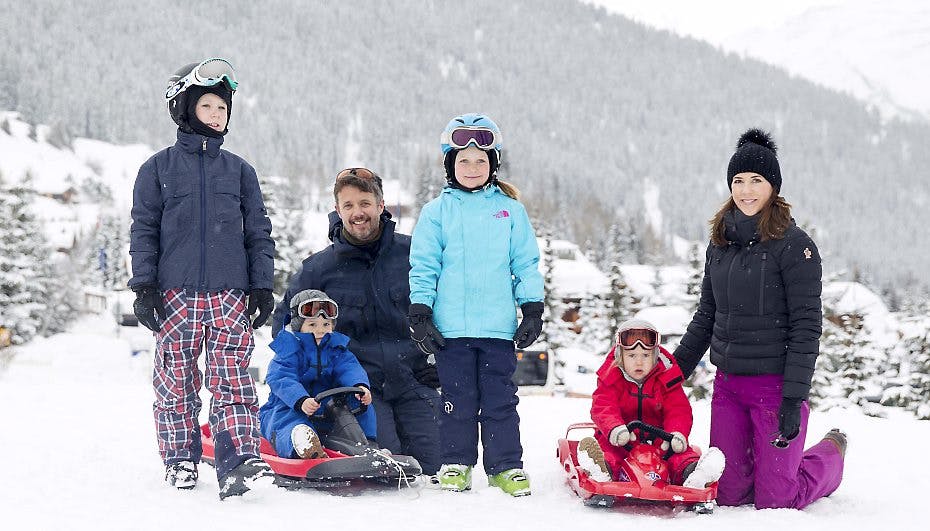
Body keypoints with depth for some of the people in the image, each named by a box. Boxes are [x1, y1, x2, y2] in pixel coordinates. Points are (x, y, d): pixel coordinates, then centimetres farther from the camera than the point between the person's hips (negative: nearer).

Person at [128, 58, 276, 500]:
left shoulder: (239, 171, 12)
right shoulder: (158, 168, 7)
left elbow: (258, 232, 13)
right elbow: (143, 230, 5)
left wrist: (261, 286, 6)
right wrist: (144, 287, -2)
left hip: (229, 294, 1)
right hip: (175, 293, -1)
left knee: (233, 381, -8)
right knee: (176, 380, 4)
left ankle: (239, 463, -13)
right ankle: (180, 461, 16)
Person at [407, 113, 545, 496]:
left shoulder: (510, 210, 8)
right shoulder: (436, 212, 5)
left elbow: (526, 263, 10)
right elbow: (423, 267, 5)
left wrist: (533, 311, 4)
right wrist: (420, 316, -2)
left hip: (498, 325, 1)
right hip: (451, 326, 0)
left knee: (500, 400, 3)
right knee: (458, 399, 5)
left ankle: (506, 466, 11)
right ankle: (456, 464, 15)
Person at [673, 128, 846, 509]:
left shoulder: (794, 245, -10)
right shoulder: (720, 241, 8)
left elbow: (806, 327, -13)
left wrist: (794, 400, -18)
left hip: (776, 385, -6)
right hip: (727, 385, 6)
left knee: (774, 500, -2)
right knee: (728, 494, 4)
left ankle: (831, 455, 27)